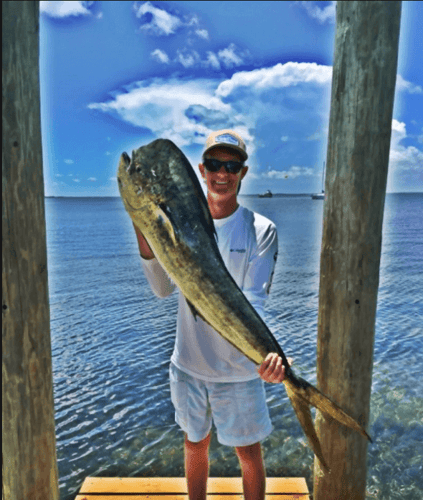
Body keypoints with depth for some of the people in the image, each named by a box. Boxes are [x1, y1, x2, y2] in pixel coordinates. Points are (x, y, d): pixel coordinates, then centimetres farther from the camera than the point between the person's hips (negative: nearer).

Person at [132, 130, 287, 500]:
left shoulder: (260, 230, -10)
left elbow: (254, 300, -19)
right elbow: (164, 288, -11)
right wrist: (143, 233, -25)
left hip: (239, 368, -2)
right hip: (189, 363, 3)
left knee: (249, 452, 15)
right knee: (195, 445, 23)